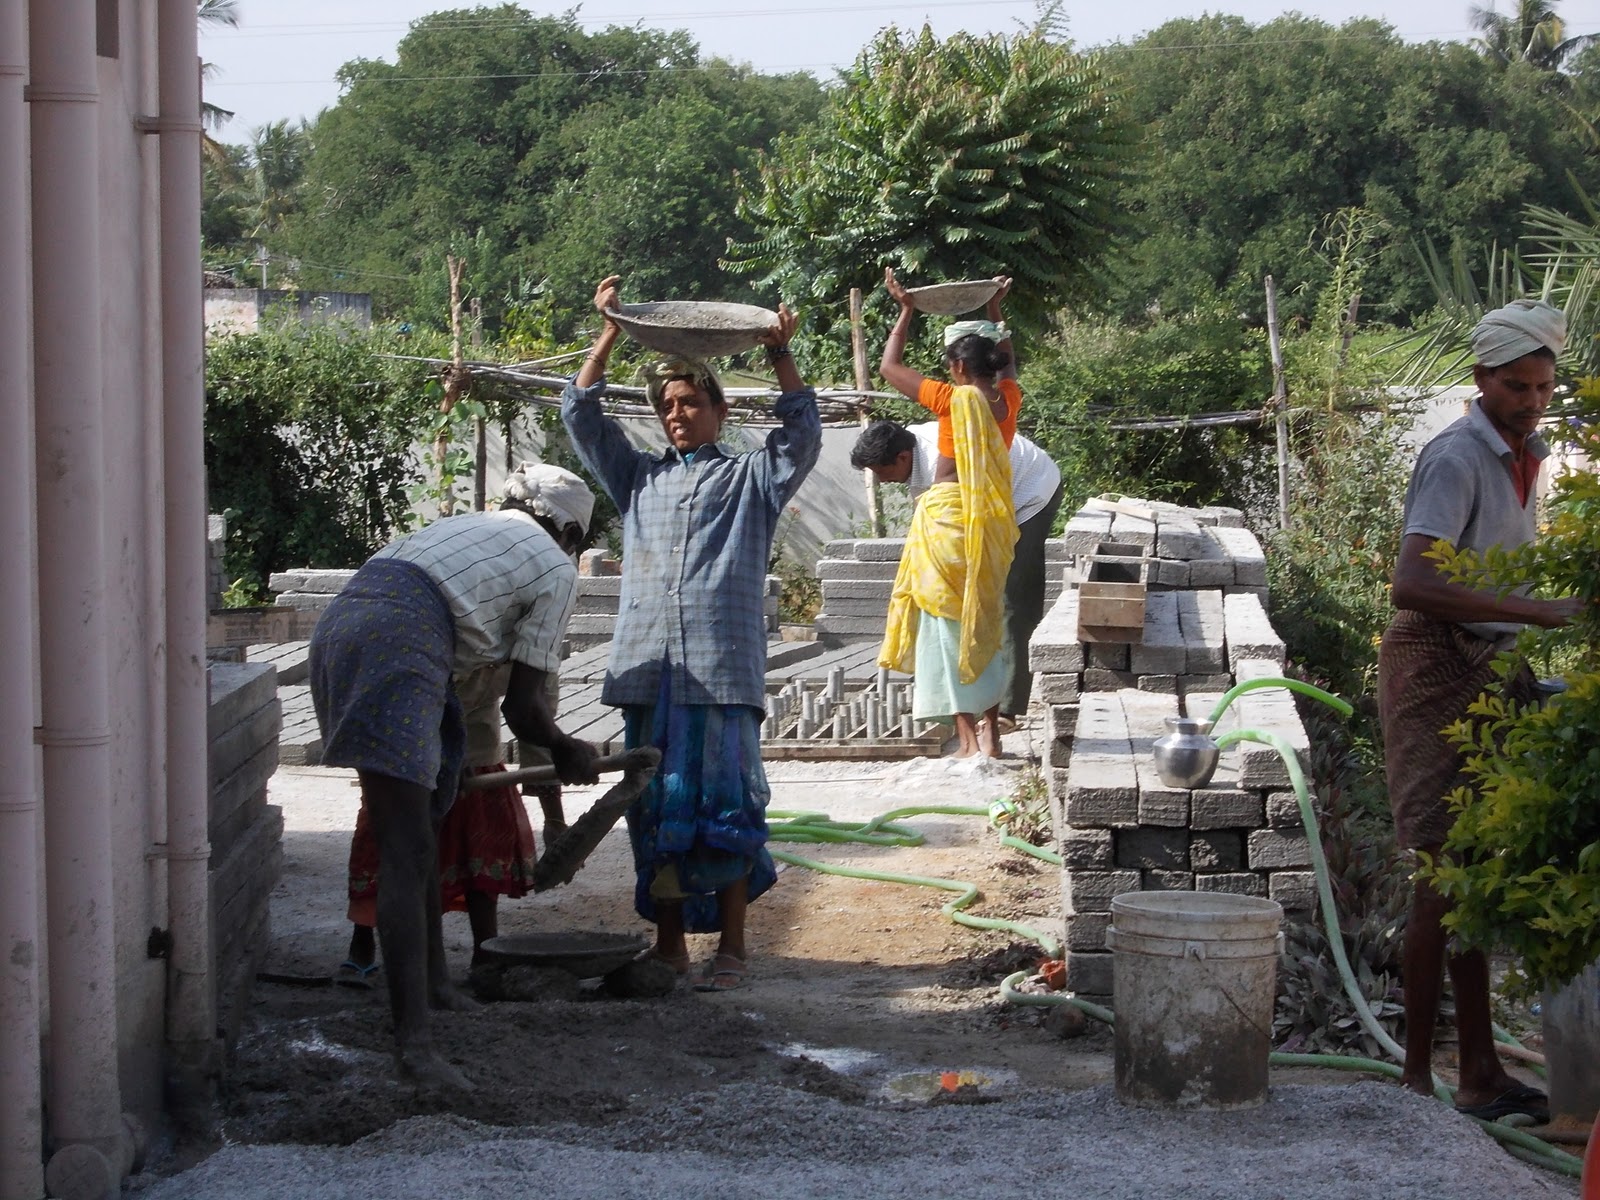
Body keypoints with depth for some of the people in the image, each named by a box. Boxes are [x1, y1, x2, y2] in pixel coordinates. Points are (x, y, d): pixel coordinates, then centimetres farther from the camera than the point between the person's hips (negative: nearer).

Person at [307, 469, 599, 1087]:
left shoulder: (466, 524, 33)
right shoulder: (556, 571, 11)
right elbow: (523, 706, 8)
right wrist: (567, 751, 28)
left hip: (337, 626, 9)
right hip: (393, 654, -9)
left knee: (421, 826, 23)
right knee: (407, 855, -12)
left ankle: (431, 978, 35)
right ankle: (412, 1042, -18)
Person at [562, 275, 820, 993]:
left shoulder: (752, 479, 14)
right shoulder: (638, 478, 21)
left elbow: (803, 435, 0)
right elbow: (580, 417, 16)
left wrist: (779, 355, -6)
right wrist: (609, 334, 10)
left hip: (724, 670, -3)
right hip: (647, 667, 3)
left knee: (724, 805, -4)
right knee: (654, 808, 4)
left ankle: (731, 945, 3)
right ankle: (668, 941, 13)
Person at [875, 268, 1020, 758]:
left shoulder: (955, 400, -13)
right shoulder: (1008, 399, 2)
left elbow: (889, 366, 0)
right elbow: (1006, 362, 29)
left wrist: (906, 310, 10)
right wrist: (995, 312, 38)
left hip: (948, 518, -6)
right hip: (993, 524, 6)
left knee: (949, 624, -1)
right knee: (987, 622, 14)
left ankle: (968, 739, -4)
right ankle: (991, 732, 14)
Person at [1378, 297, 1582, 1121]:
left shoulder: (1524, 459, 13)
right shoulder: (1458, 458, -15)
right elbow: (1413, 585, -28)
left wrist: (1517, 672, 8)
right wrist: (1539, 612, -32)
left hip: (1485, 668, 8)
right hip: (1435, 667, -8)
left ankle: (1480, 1073, 12)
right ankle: (1418, 1076, -2)